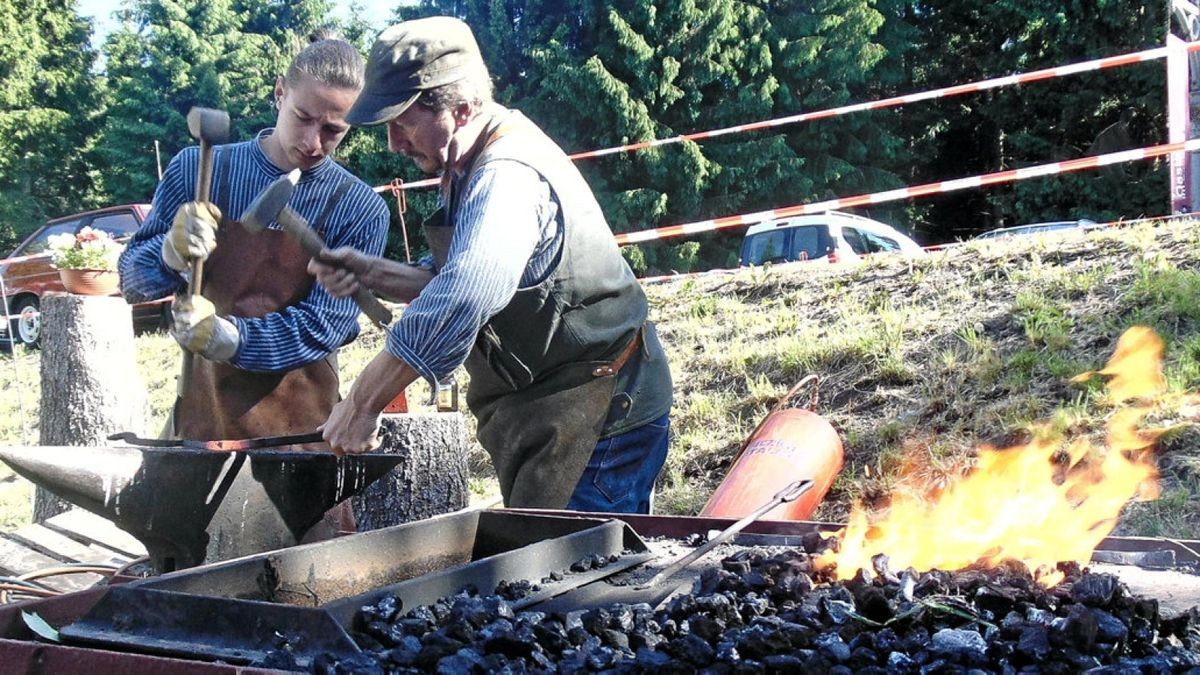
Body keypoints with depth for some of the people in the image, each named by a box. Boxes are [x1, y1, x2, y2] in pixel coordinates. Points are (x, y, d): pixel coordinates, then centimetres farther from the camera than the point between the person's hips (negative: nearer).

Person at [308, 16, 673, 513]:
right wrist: (375, 275, 3)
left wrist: (362, 403, -29)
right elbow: (467, 285, 19)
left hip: (597, 416, -10)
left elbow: (460, 305, -35)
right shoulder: (472, 169, 12)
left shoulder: (507, 177, -22)